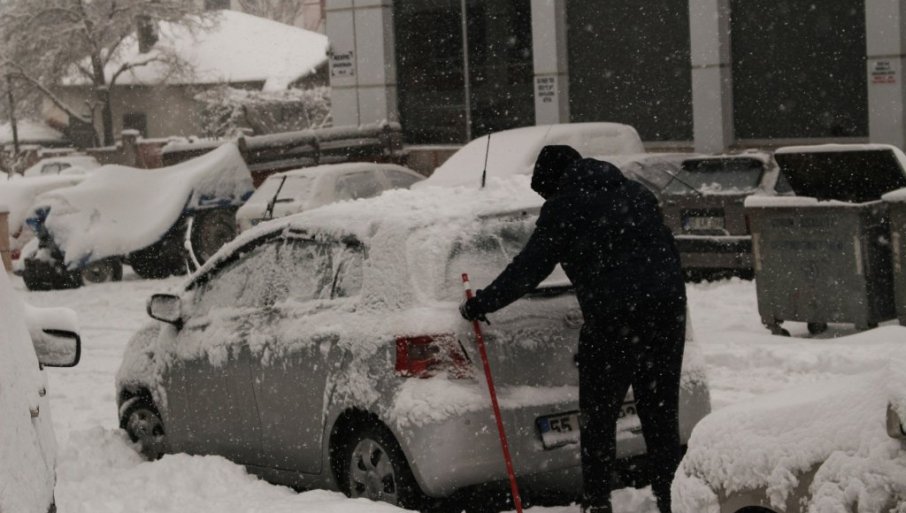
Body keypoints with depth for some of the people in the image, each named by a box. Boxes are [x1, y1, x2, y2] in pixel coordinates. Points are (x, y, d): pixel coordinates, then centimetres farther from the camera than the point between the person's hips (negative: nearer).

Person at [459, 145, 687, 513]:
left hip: (613, 319, -6)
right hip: (668, 310, 6)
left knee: (598, 418, 5)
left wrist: (479, 305, 10)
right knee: (661, 413, 12)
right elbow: (668, 250, 21)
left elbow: (528, 269, 1)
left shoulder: (563, 207, 2)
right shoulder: (636, 193, 21)